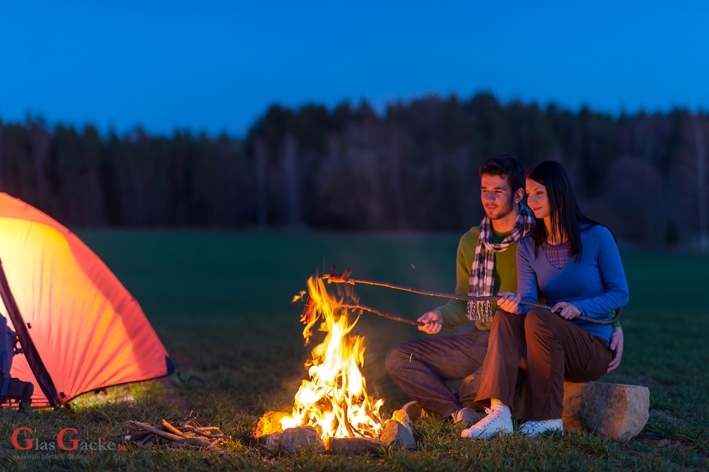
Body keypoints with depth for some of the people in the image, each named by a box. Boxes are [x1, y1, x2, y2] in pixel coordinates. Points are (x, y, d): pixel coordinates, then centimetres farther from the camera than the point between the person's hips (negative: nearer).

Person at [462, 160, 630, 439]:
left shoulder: (597, 237, -6)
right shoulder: (528, 247, 6)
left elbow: (620, 294, -5)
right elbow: (527, 300, -4)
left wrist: (578, 307, -21)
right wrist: (515, 303, -29)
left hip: (594, 349, -4)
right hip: (550, 347, 4)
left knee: (538, 319, -31)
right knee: (506, 316, -24)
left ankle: (548, 418, -26)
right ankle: (499, 413, -39)